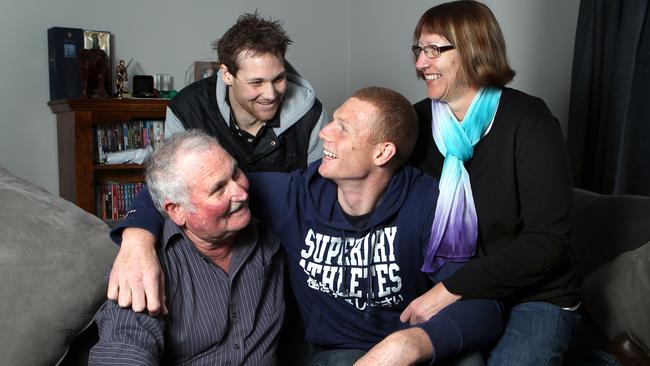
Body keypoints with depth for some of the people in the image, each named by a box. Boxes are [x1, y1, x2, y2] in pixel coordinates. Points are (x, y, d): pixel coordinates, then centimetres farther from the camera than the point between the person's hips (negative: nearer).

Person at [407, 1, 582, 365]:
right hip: (444, 292, 4)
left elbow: (548, 239, -17)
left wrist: (453, 289, -22)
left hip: (535, 296, -4)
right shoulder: (418, 120, 0)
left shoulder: (528, 121, -12)